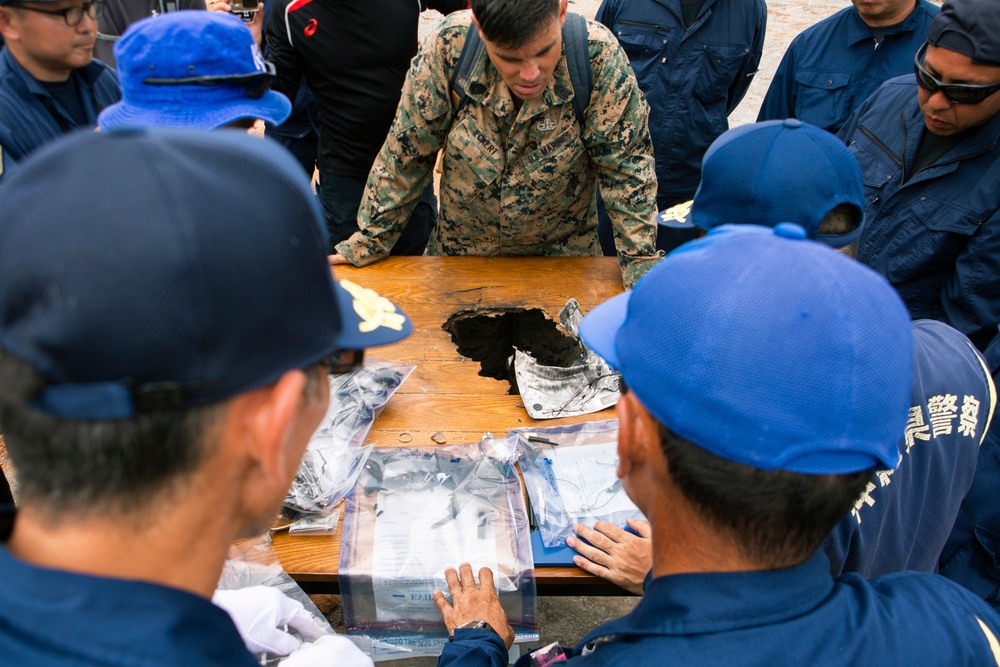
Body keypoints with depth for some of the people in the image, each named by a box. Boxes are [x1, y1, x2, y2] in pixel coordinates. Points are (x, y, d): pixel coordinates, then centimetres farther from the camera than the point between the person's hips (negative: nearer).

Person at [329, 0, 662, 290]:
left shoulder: (597, 53, -27)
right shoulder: (449, 44, -25)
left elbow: (623, 164, -16)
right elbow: (407, 152, -14)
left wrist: (641, 263, -18)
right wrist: (367, 243, -8)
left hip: (562, 253, -1)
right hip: (461, 253, 1)